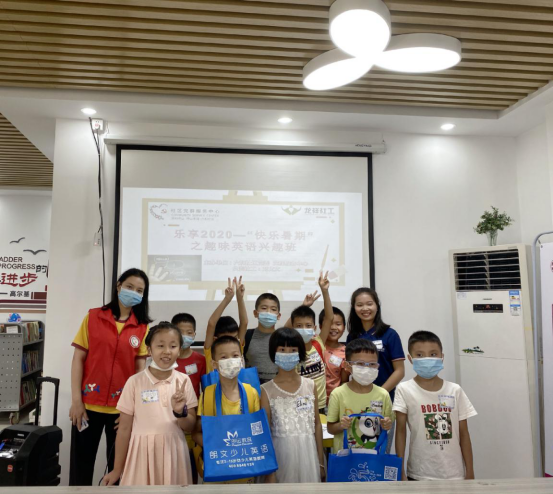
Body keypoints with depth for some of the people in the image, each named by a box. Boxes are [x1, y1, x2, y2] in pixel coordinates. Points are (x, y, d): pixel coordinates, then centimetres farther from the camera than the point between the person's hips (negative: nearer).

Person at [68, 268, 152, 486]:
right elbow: (78, 359, 0)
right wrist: (76, 400, -6)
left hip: (122, 408, 1)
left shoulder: (143, 327, 1)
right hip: (88, 404, 0)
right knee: (80, 467, 10)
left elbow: (140, 369, 0)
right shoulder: (93, 316, 0)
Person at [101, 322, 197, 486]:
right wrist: (117, 469, 3)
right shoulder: (135, 382, -7)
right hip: (143, 453, -1)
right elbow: (124, 428, 0)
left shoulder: (184, 381, -1)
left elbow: (190, 427, 2)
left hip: (173, 453, 2)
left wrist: (180, 412, -18)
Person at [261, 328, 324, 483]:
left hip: (308, 453, 2)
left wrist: (321, 462, 7)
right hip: (281, 455, -2)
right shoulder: (266, 390, -6)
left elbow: (317, 425, 7)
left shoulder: (310, 386, 2)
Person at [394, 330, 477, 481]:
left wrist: (470, 471, 5)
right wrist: (400, 470, -8)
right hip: (420, 474, -2)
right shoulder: (405, 390, -6)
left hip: (454, 473, 3)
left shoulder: (454, 390, 1)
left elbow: (464, 433, 5)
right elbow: (401, 431, -5)